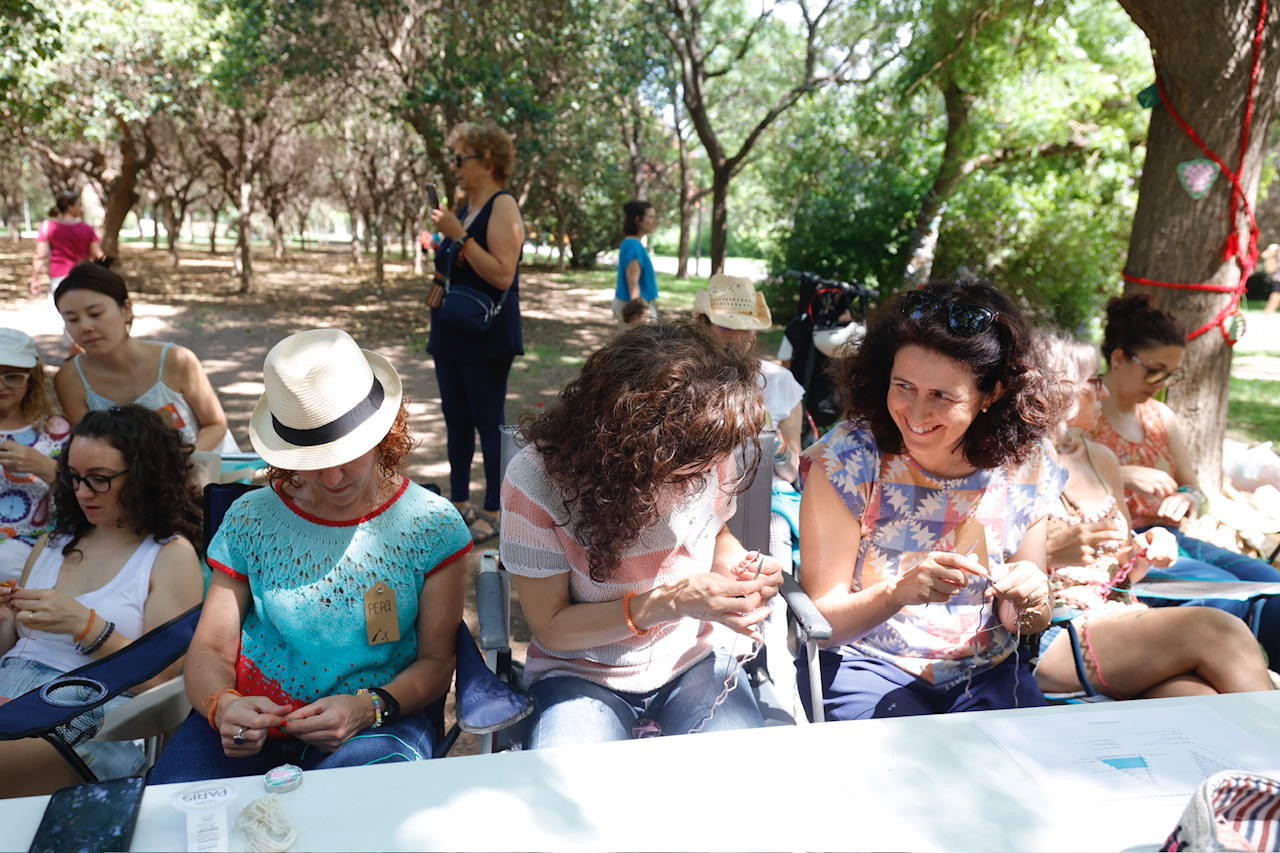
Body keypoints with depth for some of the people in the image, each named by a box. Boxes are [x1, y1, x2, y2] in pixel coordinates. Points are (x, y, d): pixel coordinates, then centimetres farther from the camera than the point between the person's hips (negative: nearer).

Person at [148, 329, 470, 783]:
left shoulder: (433, 525, 0)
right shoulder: (250, 519, 5)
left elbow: (436, 660, 0)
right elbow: (210, 649, 5)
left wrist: (369, 708, -20)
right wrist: (222, 705, -18)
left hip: (376, 725, -2)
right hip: (250, 719, 2)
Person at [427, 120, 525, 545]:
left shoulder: (503, 207, -11)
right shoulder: (464, 210, 14)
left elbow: (502, 274, -23)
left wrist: (458, 236, -23)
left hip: (486, 338, -9)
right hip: (451, 335, 9)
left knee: (489, 422, -3)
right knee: (456, 421, 13)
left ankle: (494, 513, 6)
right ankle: (459, 504, 23)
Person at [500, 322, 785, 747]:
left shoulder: (709, 454, -12)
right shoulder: (537, 478, -22)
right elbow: (550, 628, -15)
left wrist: (738, 566, -12)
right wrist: (671, 602, -27)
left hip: (695, 661, 3)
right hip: (581, 675, -3)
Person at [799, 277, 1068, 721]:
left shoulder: (1025, 468, -4)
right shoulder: (848, 457, -14)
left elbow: (1026, 625, 6)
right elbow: (819, 620, -13)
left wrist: (1029, 602, -17)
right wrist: (899, 592, -31)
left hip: (988, 674, 4)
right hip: (868, 667, -3)